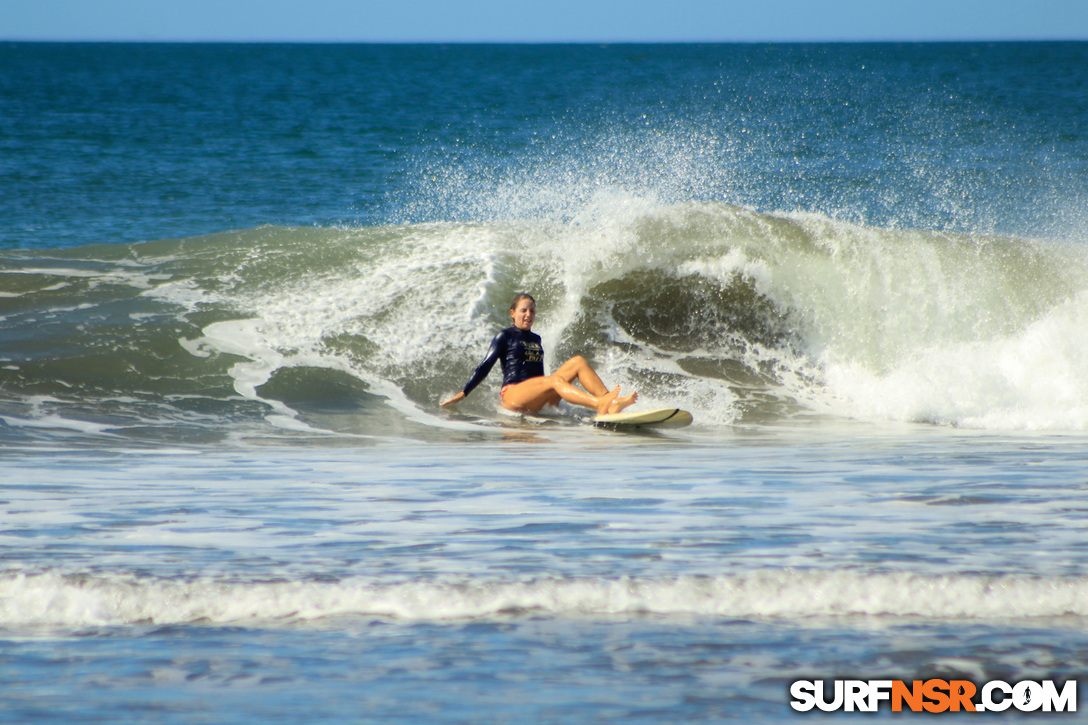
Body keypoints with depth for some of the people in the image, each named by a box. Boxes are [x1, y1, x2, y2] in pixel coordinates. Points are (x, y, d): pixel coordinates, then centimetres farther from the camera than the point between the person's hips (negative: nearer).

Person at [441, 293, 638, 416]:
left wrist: (549, 399, 33)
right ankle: (601, 405, -58)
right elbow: (485, 368, 2)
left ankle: (610, 402, -29)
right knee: (556, 380, -34)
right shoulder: (505, 337, 4)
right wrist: (462, 394, -2)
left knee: (578, 361, -8)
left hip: (538, 402, 7)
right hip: (513, 395, -7)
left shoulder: (535, 339, 23)